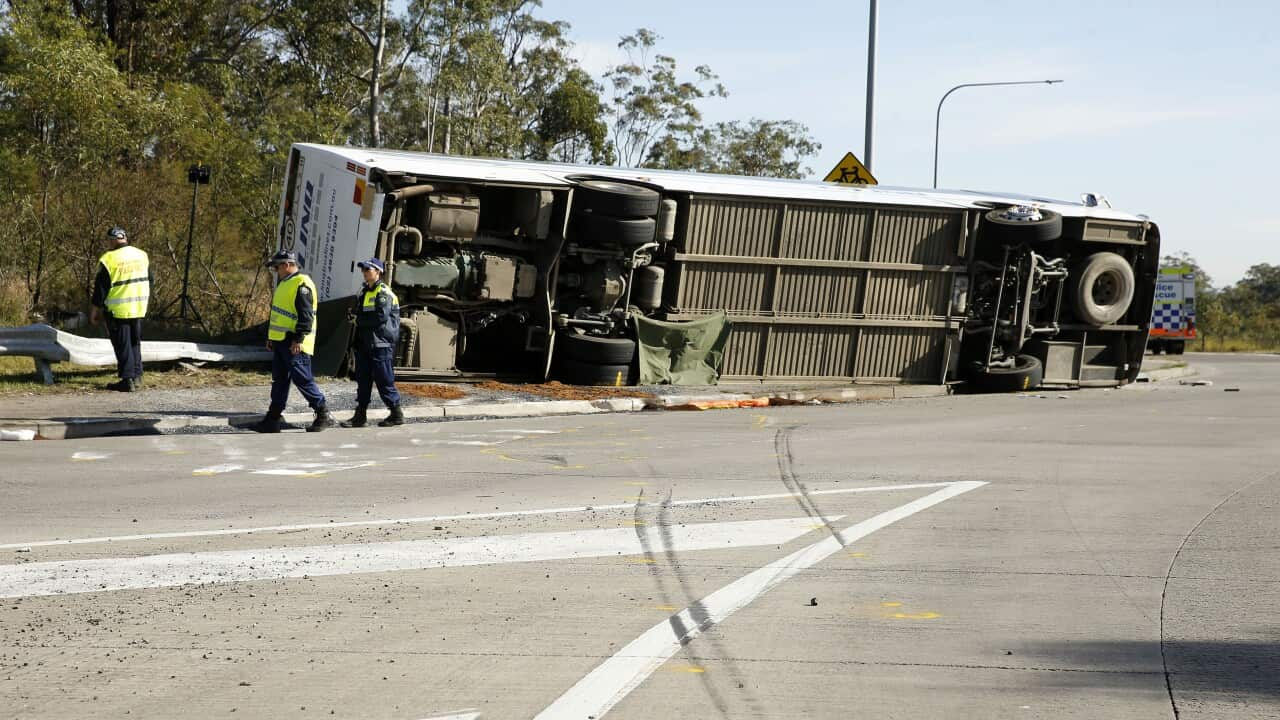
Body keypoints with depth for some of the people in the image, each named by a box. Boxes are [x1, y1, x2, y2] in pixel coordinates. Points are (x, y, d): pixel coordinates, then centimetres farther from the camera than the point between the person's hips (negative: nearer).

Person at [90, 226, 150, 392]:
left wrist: (96, 310, 0)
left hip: (117, 310, -6)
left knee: (123, 345, 0)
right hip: (139, 308, 6)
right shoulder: (142, 255, 7)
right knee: (135, 343, 18)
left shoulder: (108, 260, -13)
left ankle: (127, 379, -3)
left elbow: (101, 287, -10)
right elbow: (149, 281, 15)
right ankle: (137, 376, 21)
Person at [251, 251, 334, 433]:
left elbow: (306, 315, -21)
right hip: (280, 342, 10)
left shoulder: (301, 284, -14)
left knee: (303, 380, -8)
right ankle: (273, 419, 13)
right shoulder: (284, 284, 18)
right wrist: (271, 337, 25)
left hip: (295, 344, -10)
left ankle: (324, 414, 0)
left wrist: (299, 339, -24)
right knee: (279, 380, 10)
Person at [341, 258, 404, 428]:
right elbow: (358, 313, 21)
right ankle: (360, 416, 11)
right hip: (364, 343, 9)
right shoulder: (364, 292, 17)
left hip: (380, 343, -9)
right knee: (363, 380, 8)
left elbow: (382, 316, -20)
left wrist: (361, 320, -10)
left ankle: (397, 414, 3)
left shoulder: (384, 293, -9)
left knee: (384, 380, -5)